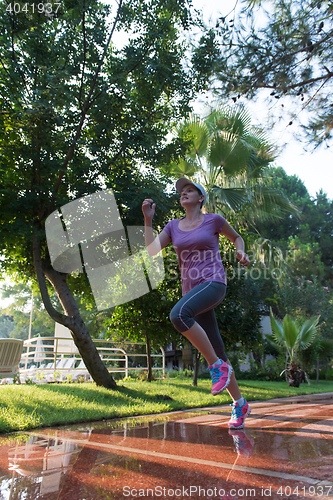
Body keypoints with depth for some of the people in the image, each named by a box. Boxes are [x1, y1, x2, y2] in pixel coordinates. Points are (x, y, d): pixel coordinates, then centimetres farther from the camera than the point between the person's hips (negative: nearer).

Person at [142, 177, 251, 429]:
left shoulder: (213, 219, 5)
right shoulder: (173, 226, 15)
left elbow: (236, 237, 20)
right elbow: (152, 250, 3)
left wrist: (241, 252, -1)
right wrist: (148, 219, -1)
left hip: (214, 283, -5)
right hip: (191, 290, 5)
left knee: (178, 314, -33)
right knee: (216, 349, 6)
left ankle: (217, 365, -16)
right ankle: (240, 404, 23)